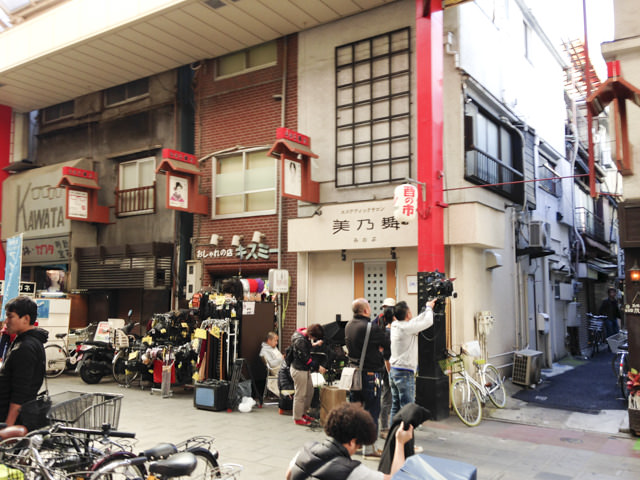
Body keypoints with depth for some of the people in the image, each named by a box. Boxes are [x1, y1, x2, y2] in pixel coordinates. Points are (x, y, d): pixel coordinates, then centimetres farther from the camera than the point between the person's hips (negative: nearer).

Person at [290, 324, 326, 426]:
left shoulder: (305, 336, 2)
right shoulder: (299, 340, -27)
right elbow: (305, 358, -24)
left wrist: (314, 344, 6)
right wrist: (318, 367, -18)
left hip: (305, 368, 10)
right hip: (299, 370, -10)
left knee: (309, 392, 19)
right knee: (300, 394, 2)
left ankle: (303, 413, 34)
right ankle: (298, 418, 17)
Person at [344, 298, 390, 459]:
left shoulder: (348, 326, 6)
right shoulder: (371, 328, -20)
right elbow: (388, 343, -11)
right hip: (369, 373, -8)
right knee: (372, 409, 0)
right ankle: (370, 448, 4)